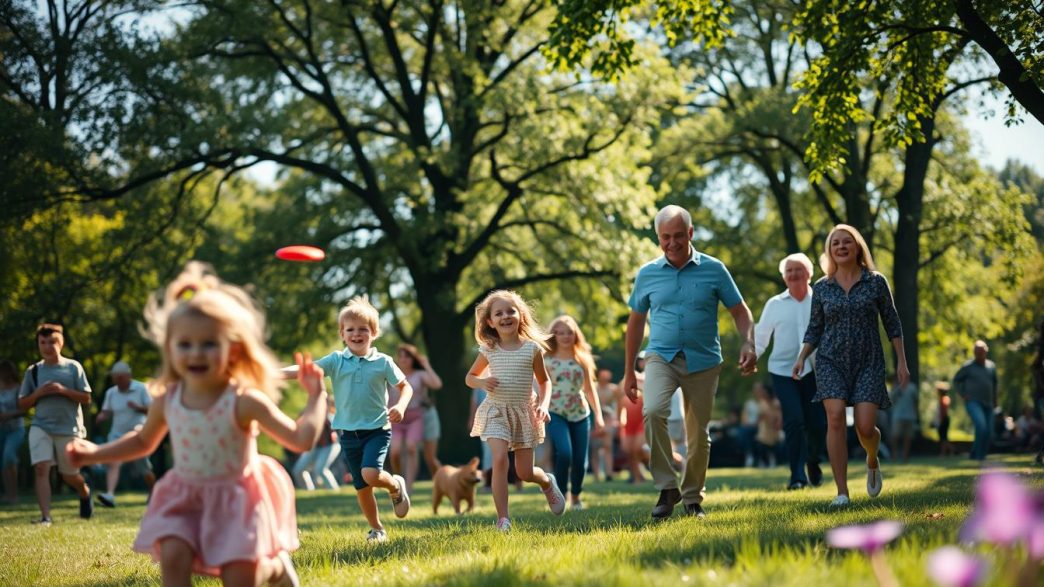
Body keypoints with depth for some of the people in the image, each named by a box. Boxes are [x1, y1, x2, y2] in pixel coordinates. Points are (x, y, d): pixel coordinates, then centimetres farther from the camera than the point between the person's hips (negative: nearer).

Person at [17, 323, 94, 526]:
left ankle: (85, 492, 44)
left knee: (68, 474, 10)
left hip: (69, 428, -1)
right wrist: (38, 393, -10)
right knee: (41, 468, -16)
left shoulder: (73, 367, 1)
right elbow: (22, 404, 8)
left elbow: (86, 399, -2)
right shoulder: (33, 371, 6)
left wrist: (63, 390, -15)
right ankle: (45, 516, -16)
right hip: (40, 427, 1)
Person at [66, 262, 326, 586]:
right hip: (185, 498, 3)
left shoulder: (245, 402, -19)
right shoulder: (167, 401, -6)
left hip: (237, 498, -3)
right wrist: (95, 453, 10)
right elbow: (143, 441, 16)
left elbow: (301, 439, -17)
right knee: (172, 556, -20)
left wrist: (316, 396, -22)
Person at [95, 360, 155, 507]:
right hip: (117, 434, 2)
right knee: (112, 462, -22)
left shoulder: (140, 389, -5)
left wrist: (138, 407, -23)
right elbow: (106, 412, 7)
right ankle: (110, 496, -35)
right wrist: (101, 416, -17)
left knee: (145, 469, 6)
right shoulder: (111, 392, 4)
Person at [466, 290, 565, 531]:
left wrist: (543, 404, -9)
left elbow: (543, 381, 8)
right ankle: (503, 519, -17)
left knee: (525, 473, 3)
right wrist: (482, 382, -11)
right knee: (500, 459, -22)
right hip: (496, 411, 0)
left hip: (524, 412, 0)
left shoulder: (532, 348, -3)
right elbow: (469, 378, 11)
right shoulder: (488, 350, -1)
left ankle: (548, 482, 41)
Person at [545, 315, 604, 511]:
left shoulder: (582, 359, 8)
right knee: (564, 453, -22)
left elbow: (589, 389, 11)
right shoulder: (547, 360, -1)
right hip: (556, 413, -3)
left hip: (580, 413, 3)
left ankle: (575, 496, 26)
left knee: (580, 459, 2)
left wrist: (598, 416, 7)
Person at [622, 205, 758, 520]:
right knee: (653, 411, -27)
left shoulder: (713, 270, 0)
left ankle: (693, 497, 23)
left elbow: (740, 311, 6)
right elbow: (635, 322, 13)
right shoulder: (647, 274, 5)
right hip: (661, 356, 0)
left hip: (703, 361, 0)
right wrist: (629, 372, 13)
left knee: (698, 435, 5)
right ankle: (667, 487, -19)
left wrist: (749, 344, -13)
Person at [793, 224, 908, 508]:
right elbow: (814, 329, 11)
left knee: (865, 427, -11)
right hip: (831, 362, 1)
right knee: (835, 418, -18)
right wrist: (801, 358, -3)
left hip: (868, 363, -1)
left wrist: (901, 361, 2)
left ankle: (872, 462, 26)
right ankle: (842, 492, -14)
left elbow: (892, 324, 6)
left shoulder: (876, 282, 2)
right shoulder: (821, 287, 5)